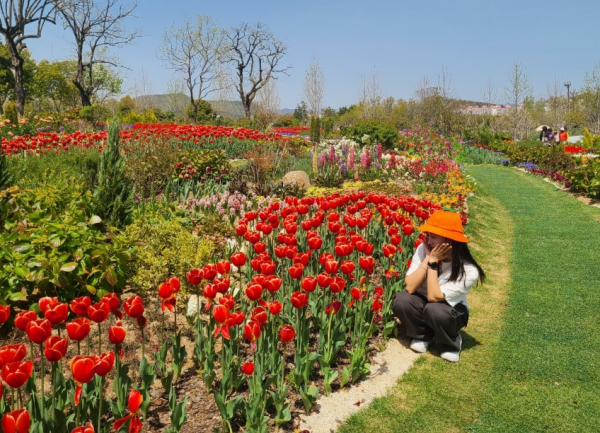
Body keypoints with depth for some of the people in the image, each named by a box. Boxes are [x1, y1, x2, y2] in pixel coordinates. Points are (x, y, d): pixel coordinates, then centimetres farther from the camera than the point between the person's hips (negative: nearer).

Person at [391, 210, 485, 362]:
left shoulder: (468, 270, -28)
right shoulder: (422, 249, -20)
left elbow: (434, 297, -34)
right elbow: (410, 287, -27)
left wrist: (433, 261, -33)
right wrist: (428, 258, -31)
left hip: (451, 311, -3)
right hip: (423, 302, 3)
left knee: (434, 310, -37)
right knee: (401, 301, -29)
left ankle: (451, 342, -2)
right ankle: (423, 335, 1)